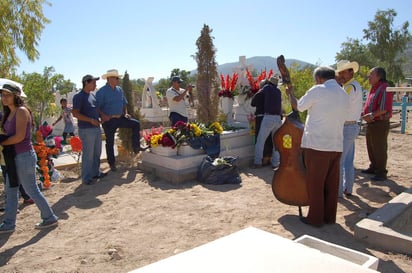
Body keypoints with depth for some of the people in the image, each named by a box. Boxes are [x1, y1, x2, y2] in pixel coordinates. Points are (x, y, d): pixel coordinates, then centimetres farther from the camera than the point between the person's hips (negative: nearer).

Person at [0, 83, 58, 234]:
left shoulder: (21, 111, -14)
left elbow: (19, 136, -21)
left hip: (24, 156, -9)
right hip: (14, 157, 9)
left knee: (32, 190, 2)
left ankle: (50, 218, 16)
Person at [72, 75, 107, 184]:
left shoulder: (92, 95, 14)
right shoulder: (79, 96, -10)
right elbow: (75, 113, -15)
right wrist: (90, 120, -21)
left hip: (96, 128, 8)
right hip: (86, 130, -8)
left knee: (97, 153, 16)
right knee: (88, 154, -3)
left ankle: (96, 172, 30)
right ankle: (86, 178, 7)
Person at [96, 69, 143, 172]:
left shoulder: (119, 90, 9)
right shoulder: (102, 91, -10)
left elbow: (124, 103, 19)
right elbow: (97, 107, -13)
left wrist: (125, 113, 5)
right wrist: (103, 115, -27)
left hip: (120, 118, 5)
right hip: (109, 120, -5)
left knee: (136, 124, -10)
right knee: (110, 142, 4)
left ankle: (136, 146, -3)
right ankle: (112, 163, 16)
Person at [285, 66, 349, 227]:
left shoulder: (318, 90, -9)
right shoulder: (344, 95, 12)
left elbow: (298, 106, 1)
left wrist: (290, 93, 20)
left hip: (316, 145, -7)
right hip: (336, 146, 7)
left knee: (315, 184, 4)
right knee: (332, 184, 14)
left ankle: (315, 218, 13)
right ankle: (329, 217, 25)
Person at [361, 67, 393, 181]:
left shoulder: (384, 88, -17)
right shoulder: (374, 88, 14)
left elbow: (384, 108, -25)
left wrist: (372, 115, -23)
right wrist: (364, 112, 8)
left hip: (380, 124, -10)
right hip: (371, 123, 10)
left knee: (379, 149, -1)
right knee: (371, 148, 19)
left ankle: (381, 173, 10)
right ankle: (373, 167, 33)